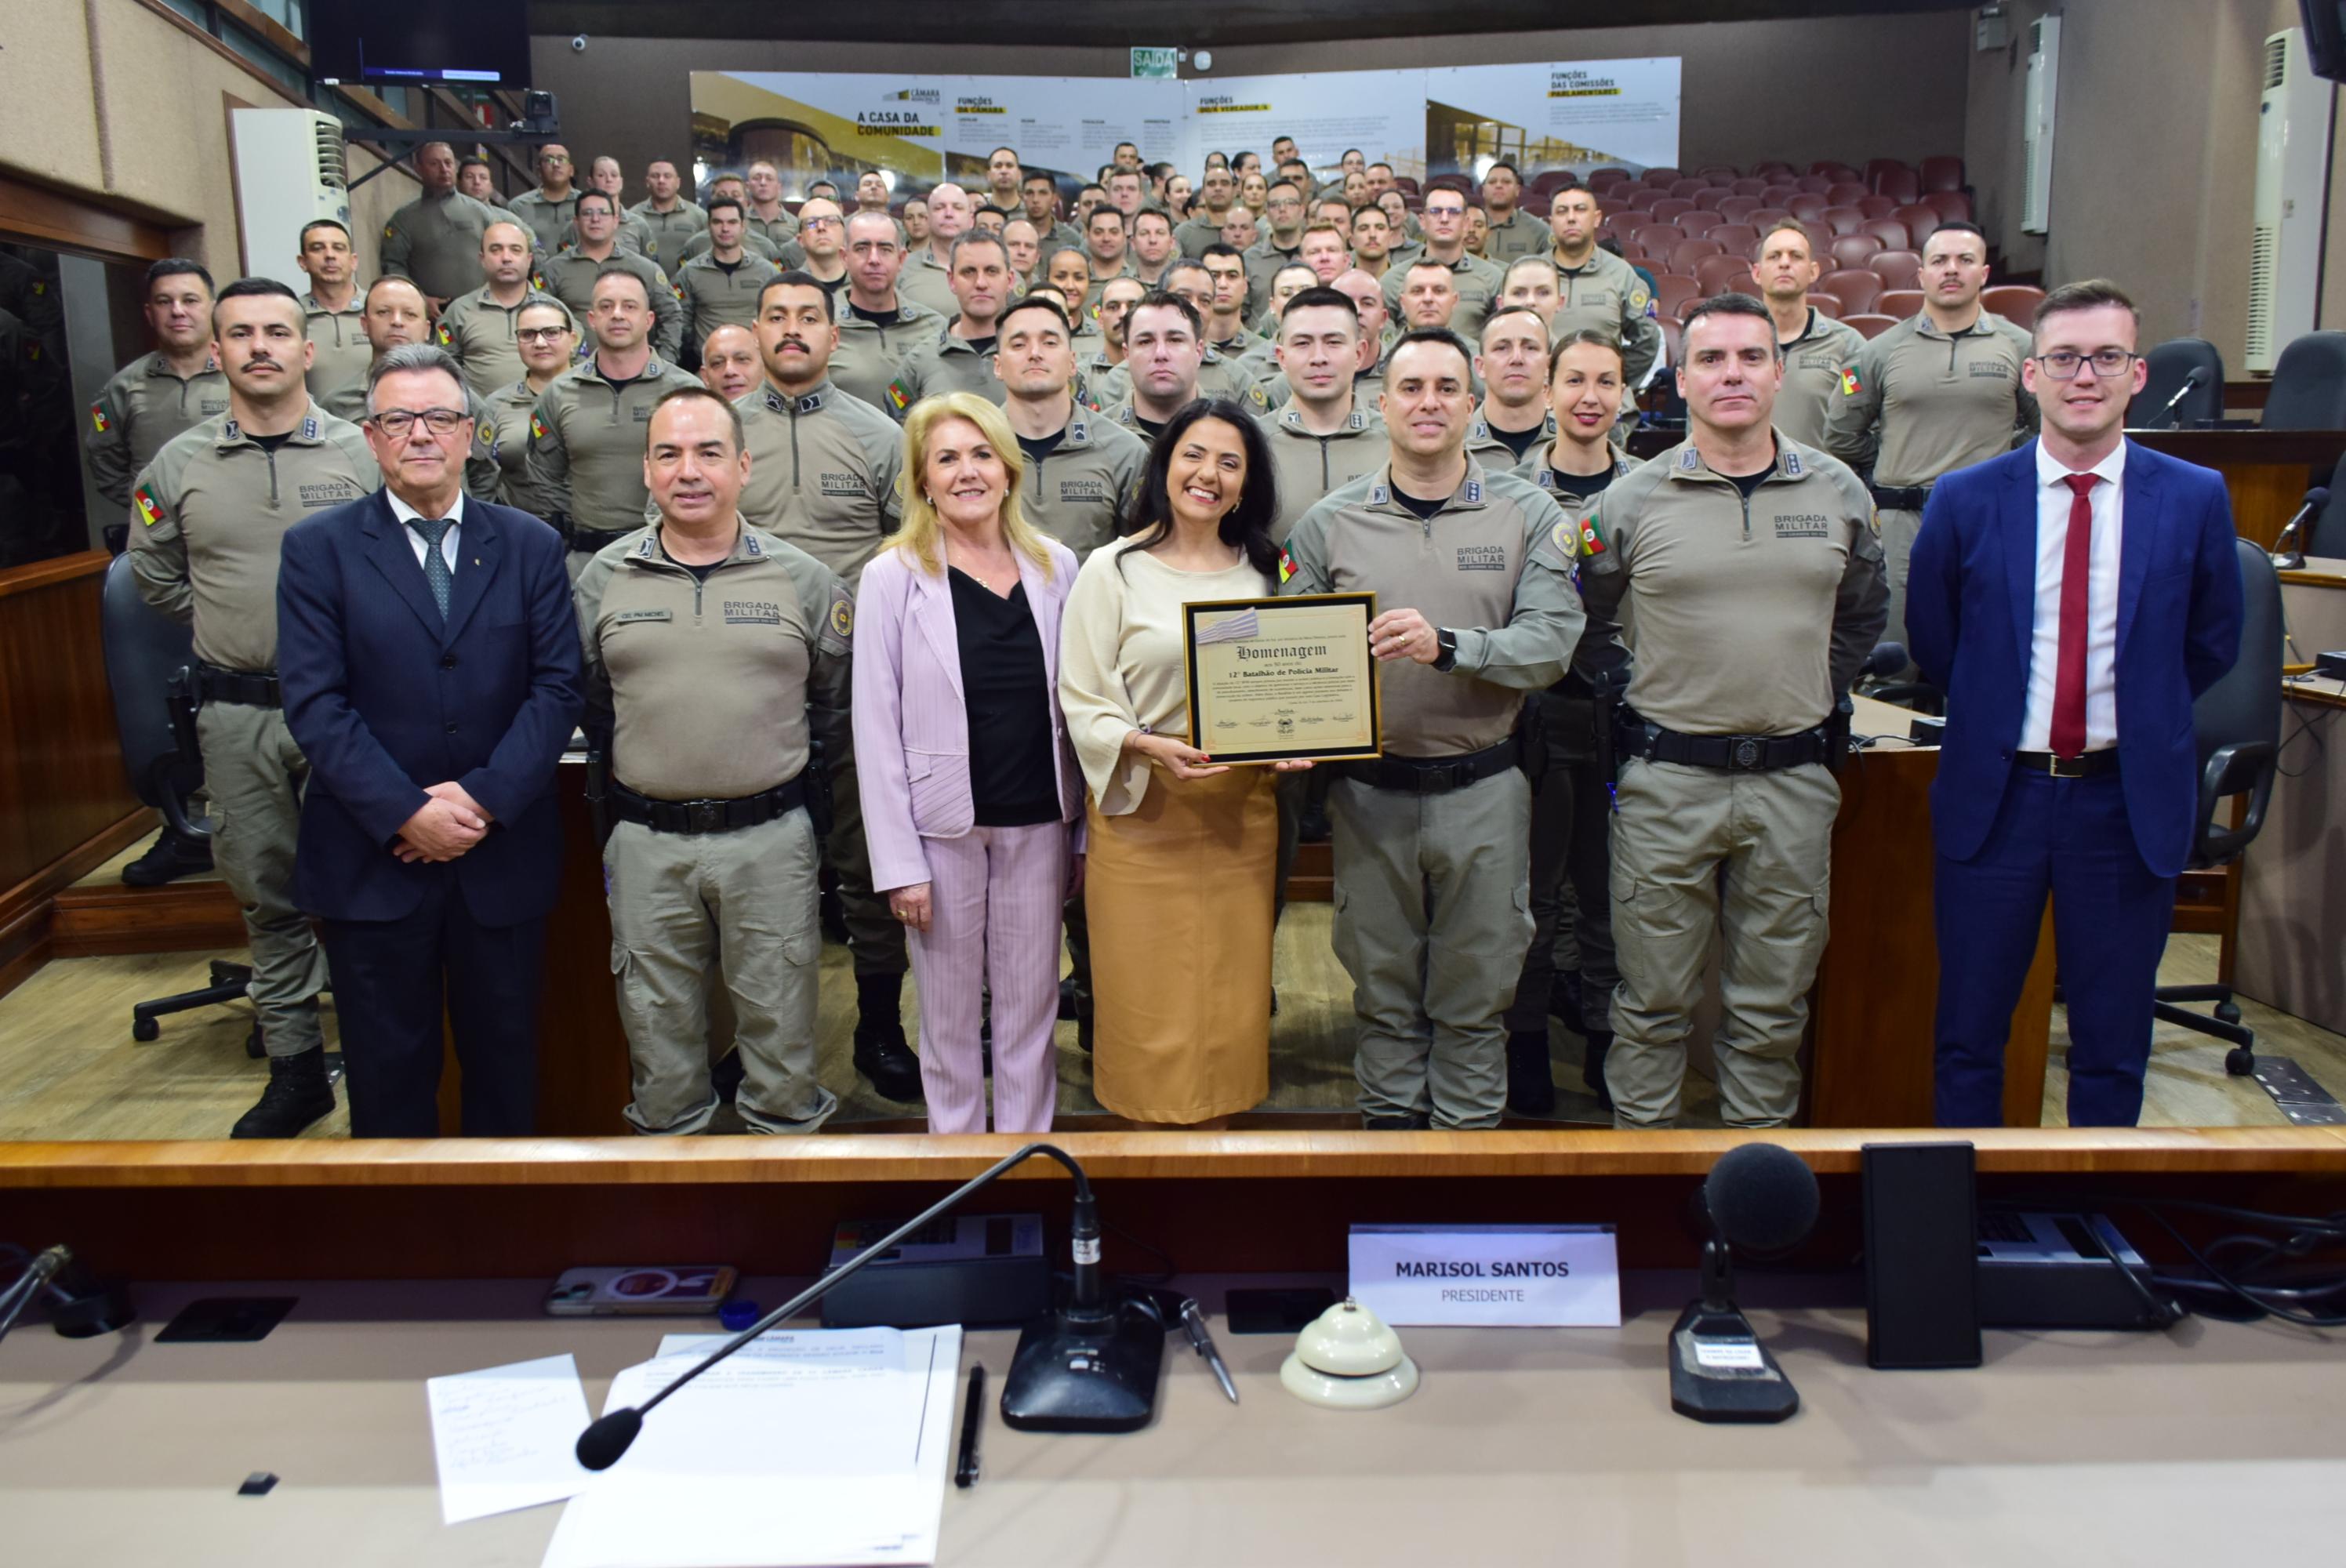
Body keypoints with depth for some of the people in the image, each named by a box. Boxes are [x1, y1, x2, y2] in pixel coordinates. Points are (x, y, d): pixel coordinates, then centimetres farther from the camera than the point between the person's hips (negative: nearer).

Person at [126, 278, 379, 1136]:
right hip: (235, 714, 3)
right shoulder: (176, 465, 6)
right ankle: (295, 1071, 22)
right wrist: (234, 628, 11)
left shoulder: (363, 453, -2)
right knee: (267, 895, 11)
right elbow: (154, 573, 18)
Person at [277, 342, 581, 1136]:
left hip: (504, 854, 2)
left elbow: (557, 686, -3)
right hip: (373, 857, -1)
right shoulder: (318, 548, -1)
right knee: (389, 1068, 10)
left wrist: (485, 798, -14)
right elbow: (314, 702, -8)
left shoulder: (531, 545, 4)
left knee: (504, 1054, 14)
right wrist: (407, 813, -16)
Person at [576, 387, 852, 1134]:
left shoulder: (802, 578, 1)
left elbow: (838, 701, 9)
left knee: (779, 1026, 8)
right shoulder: (603, 578, 4)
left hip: (769, 835, -1)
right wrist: (635, 760, 8)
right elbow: (586, 704, 14)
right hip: (646, 841, 2)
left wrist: (781, 752, 3)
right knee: (658, 1025, 14)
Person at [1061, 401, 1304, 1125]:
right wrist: (1150, 747, -22)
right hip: (1141, 808, -4)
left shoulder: (1264, 571, 11)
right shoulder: (1113, 568, -3)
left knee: (1229, 1000, 9)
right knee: (1150, 1002, 2)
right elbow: (1082, 702, -6)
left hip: (1241, 810, 4)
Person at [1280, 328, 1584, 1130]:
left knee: (1474, 1000, 10)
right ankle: (1388, 1134, 29)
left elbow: (1552, 642, -11)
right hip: (1369, 790, 1)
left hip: (1483, 790, -1)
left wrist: (1446, 645, -25)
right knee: (1383, 995, 13)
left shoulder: (1527, 514, 0)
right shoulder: (1330, 522, 3)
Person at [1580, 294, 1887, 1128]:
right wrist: (1626, 725, 5)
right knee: (1654, 1002, 6)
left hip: (1794, 781, 2)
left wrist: (1808, 698, 13)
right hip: (1665, 778, -2)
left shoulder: (1838, 492, 6)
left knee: (1772, 1008, 11)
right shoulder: (1630, 502, -2)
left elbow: (1863, 614, 20)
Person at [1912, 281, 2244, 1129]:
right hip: (1995, 795, 0)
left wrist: (2136, 717, 8)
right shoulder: (1964, 502, -4)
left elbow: (2213, 643, 10)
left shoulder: (2195, 499, -3)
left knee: (2113, 1043, 12)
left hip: (2131, 801, 0)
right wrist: (1995, 714, 8)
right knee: (1968, 1034, 10)